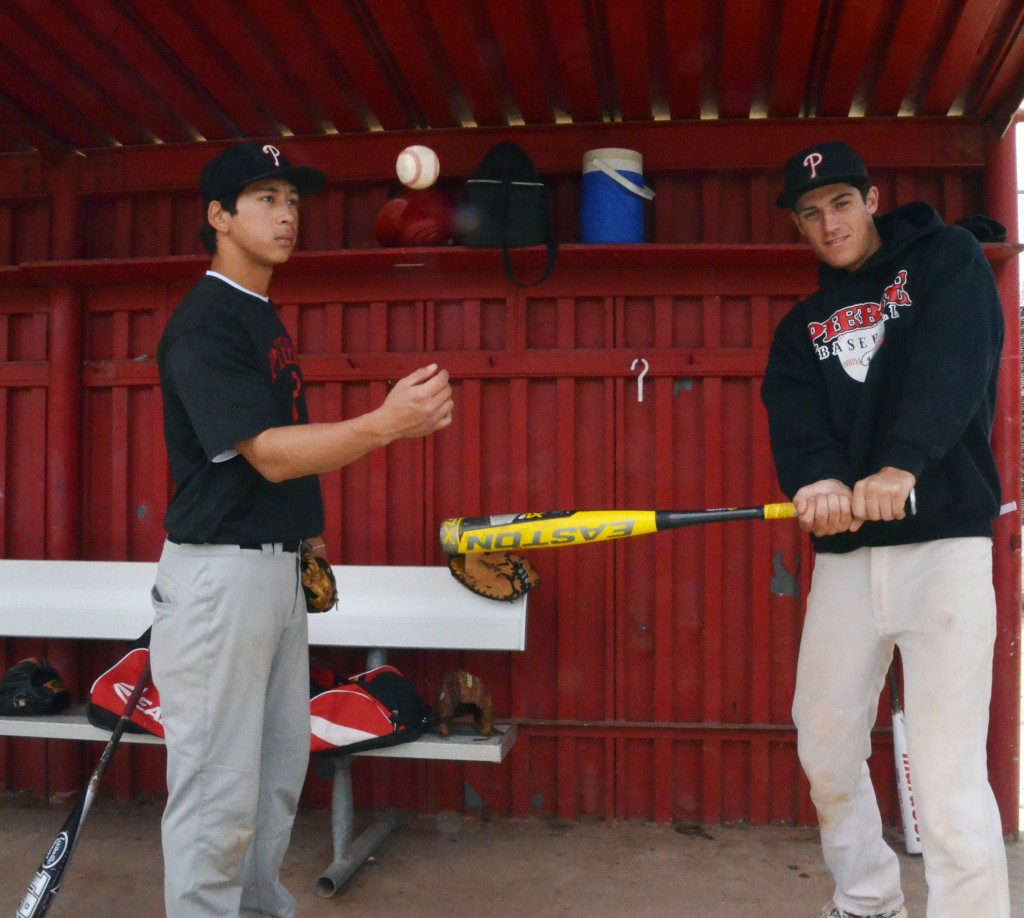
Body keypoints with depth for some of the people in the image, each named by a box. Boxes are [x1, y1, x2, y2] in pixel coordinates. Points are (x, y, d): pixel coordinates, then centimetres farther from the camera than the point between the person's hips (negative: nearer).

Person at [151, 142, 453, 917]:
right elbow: (268, 454, -22)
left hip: (277, 568, 9)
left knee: (279, 772, 16)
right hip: (219, 571, -9)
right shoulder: (204, 323, -14)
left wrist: (300, 538, 14)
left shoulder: (266, 319, 15)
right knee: (218, 788, -4)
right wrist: (384, 425, -34)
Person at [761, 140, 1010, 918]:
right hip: (844, 555, 5)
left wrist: (900, 465, -32)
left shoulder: (948, 259, 5)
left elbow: (953, 366, -14)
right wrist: (816, 479, -27)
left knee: (948, 774, -11)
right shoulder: (801, 328, 16)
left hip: (943, 544, -5)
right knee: (826, 750, 11)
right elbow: (795, 419, -4)